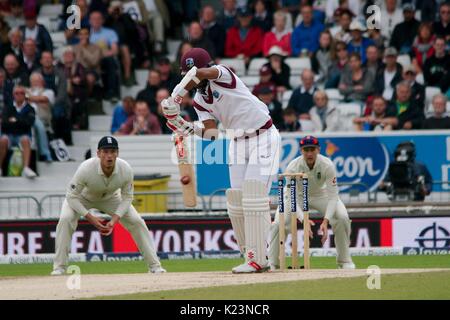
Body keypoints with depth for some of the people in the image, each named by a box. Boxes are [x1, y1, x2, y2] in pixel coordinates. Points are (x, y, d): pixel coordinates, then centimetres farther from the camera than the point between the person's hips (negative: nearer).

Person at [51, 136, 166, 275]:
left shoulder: (126, 170, -31)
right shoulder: (86, 169, -40)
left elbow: (127, 197, -15)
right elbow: (72, 196, -29)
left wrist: (115, 219, -29)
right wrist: (90, 217, -37)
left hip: (110, 198, 2)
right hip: (83, 197, -2)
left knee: (137, 221, -10)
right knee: (65, 219, -28)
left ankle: (154, 265, 3)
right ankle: (59, 267, -18)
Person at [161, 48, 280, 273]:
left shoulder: (221, 73, -15)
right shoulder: (199, 101, 5)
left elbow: (200, 74, -38)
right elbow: (212, 132, -7)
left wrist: (175, 98, -34)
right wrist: (189, 128, -23)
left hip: (263, 137, -8)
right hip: (238, 142, 8)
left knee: (254, 198, -15)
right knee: (236, 200, 3)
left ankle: (257, 260, -15)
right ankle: (254, 257, 11)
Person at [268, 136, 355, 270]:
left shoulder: (327, 166, -30)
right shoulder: (293, 167, -31)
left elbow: (332, 196, -28)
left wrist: (326, 221, -42)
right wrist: (304, 220, -50)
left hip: (321, 194, 0)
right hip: (298, 196, 0)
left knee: (342, 217, -24)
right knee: (279, 223, -23)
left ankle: (344, 261, -6)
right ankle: (273, 264, -4)